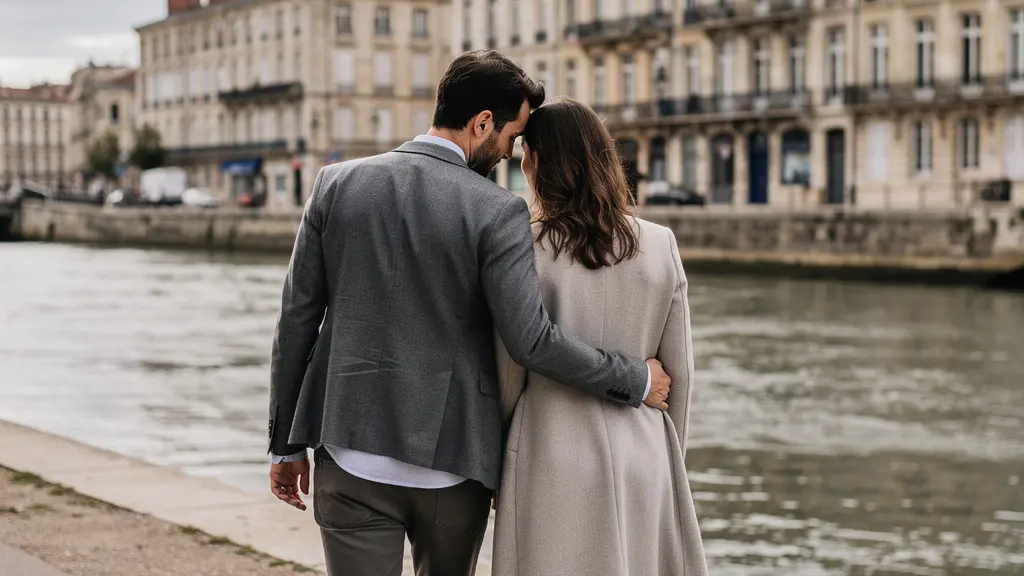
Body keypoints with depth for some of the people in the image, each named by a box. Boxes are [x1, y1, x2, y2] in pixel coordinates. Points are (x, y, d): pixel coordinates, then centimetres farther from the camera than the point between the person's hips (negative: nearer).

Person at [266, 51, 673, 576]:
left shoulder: (337, 184, 1)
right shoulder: (497, 212, -10)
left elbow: (297, 319, 2)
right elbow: (529, 339, -17)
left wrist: (286, 443, 10)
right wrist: (636, 381, -3)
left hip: (351, 453, 1)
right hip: (452, 458, -1)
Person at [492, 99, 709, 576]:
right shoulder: (660, 245, 0)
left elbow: (507, 376, -5)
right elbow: (679, 370, 4)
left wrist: (494, 465, 10)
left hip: (554, 463, -3)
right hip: (642, 459, 3)